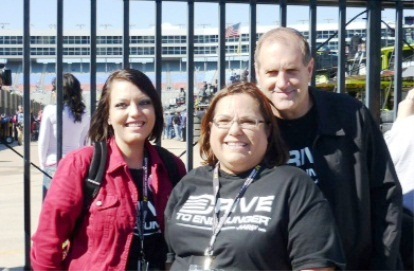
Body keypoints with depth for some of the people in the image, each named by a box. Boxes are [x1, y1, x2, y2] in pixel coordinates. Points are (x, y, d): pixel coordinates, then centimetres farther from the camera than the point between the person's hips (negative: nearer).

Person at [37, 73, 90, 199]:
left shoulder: (50, 110, -6)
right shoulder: (84, 115, 2)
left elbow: (43, 141, -4)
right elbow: (84, 143, 5)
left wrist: (43, 163, 6)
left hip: (53, 165, -3)